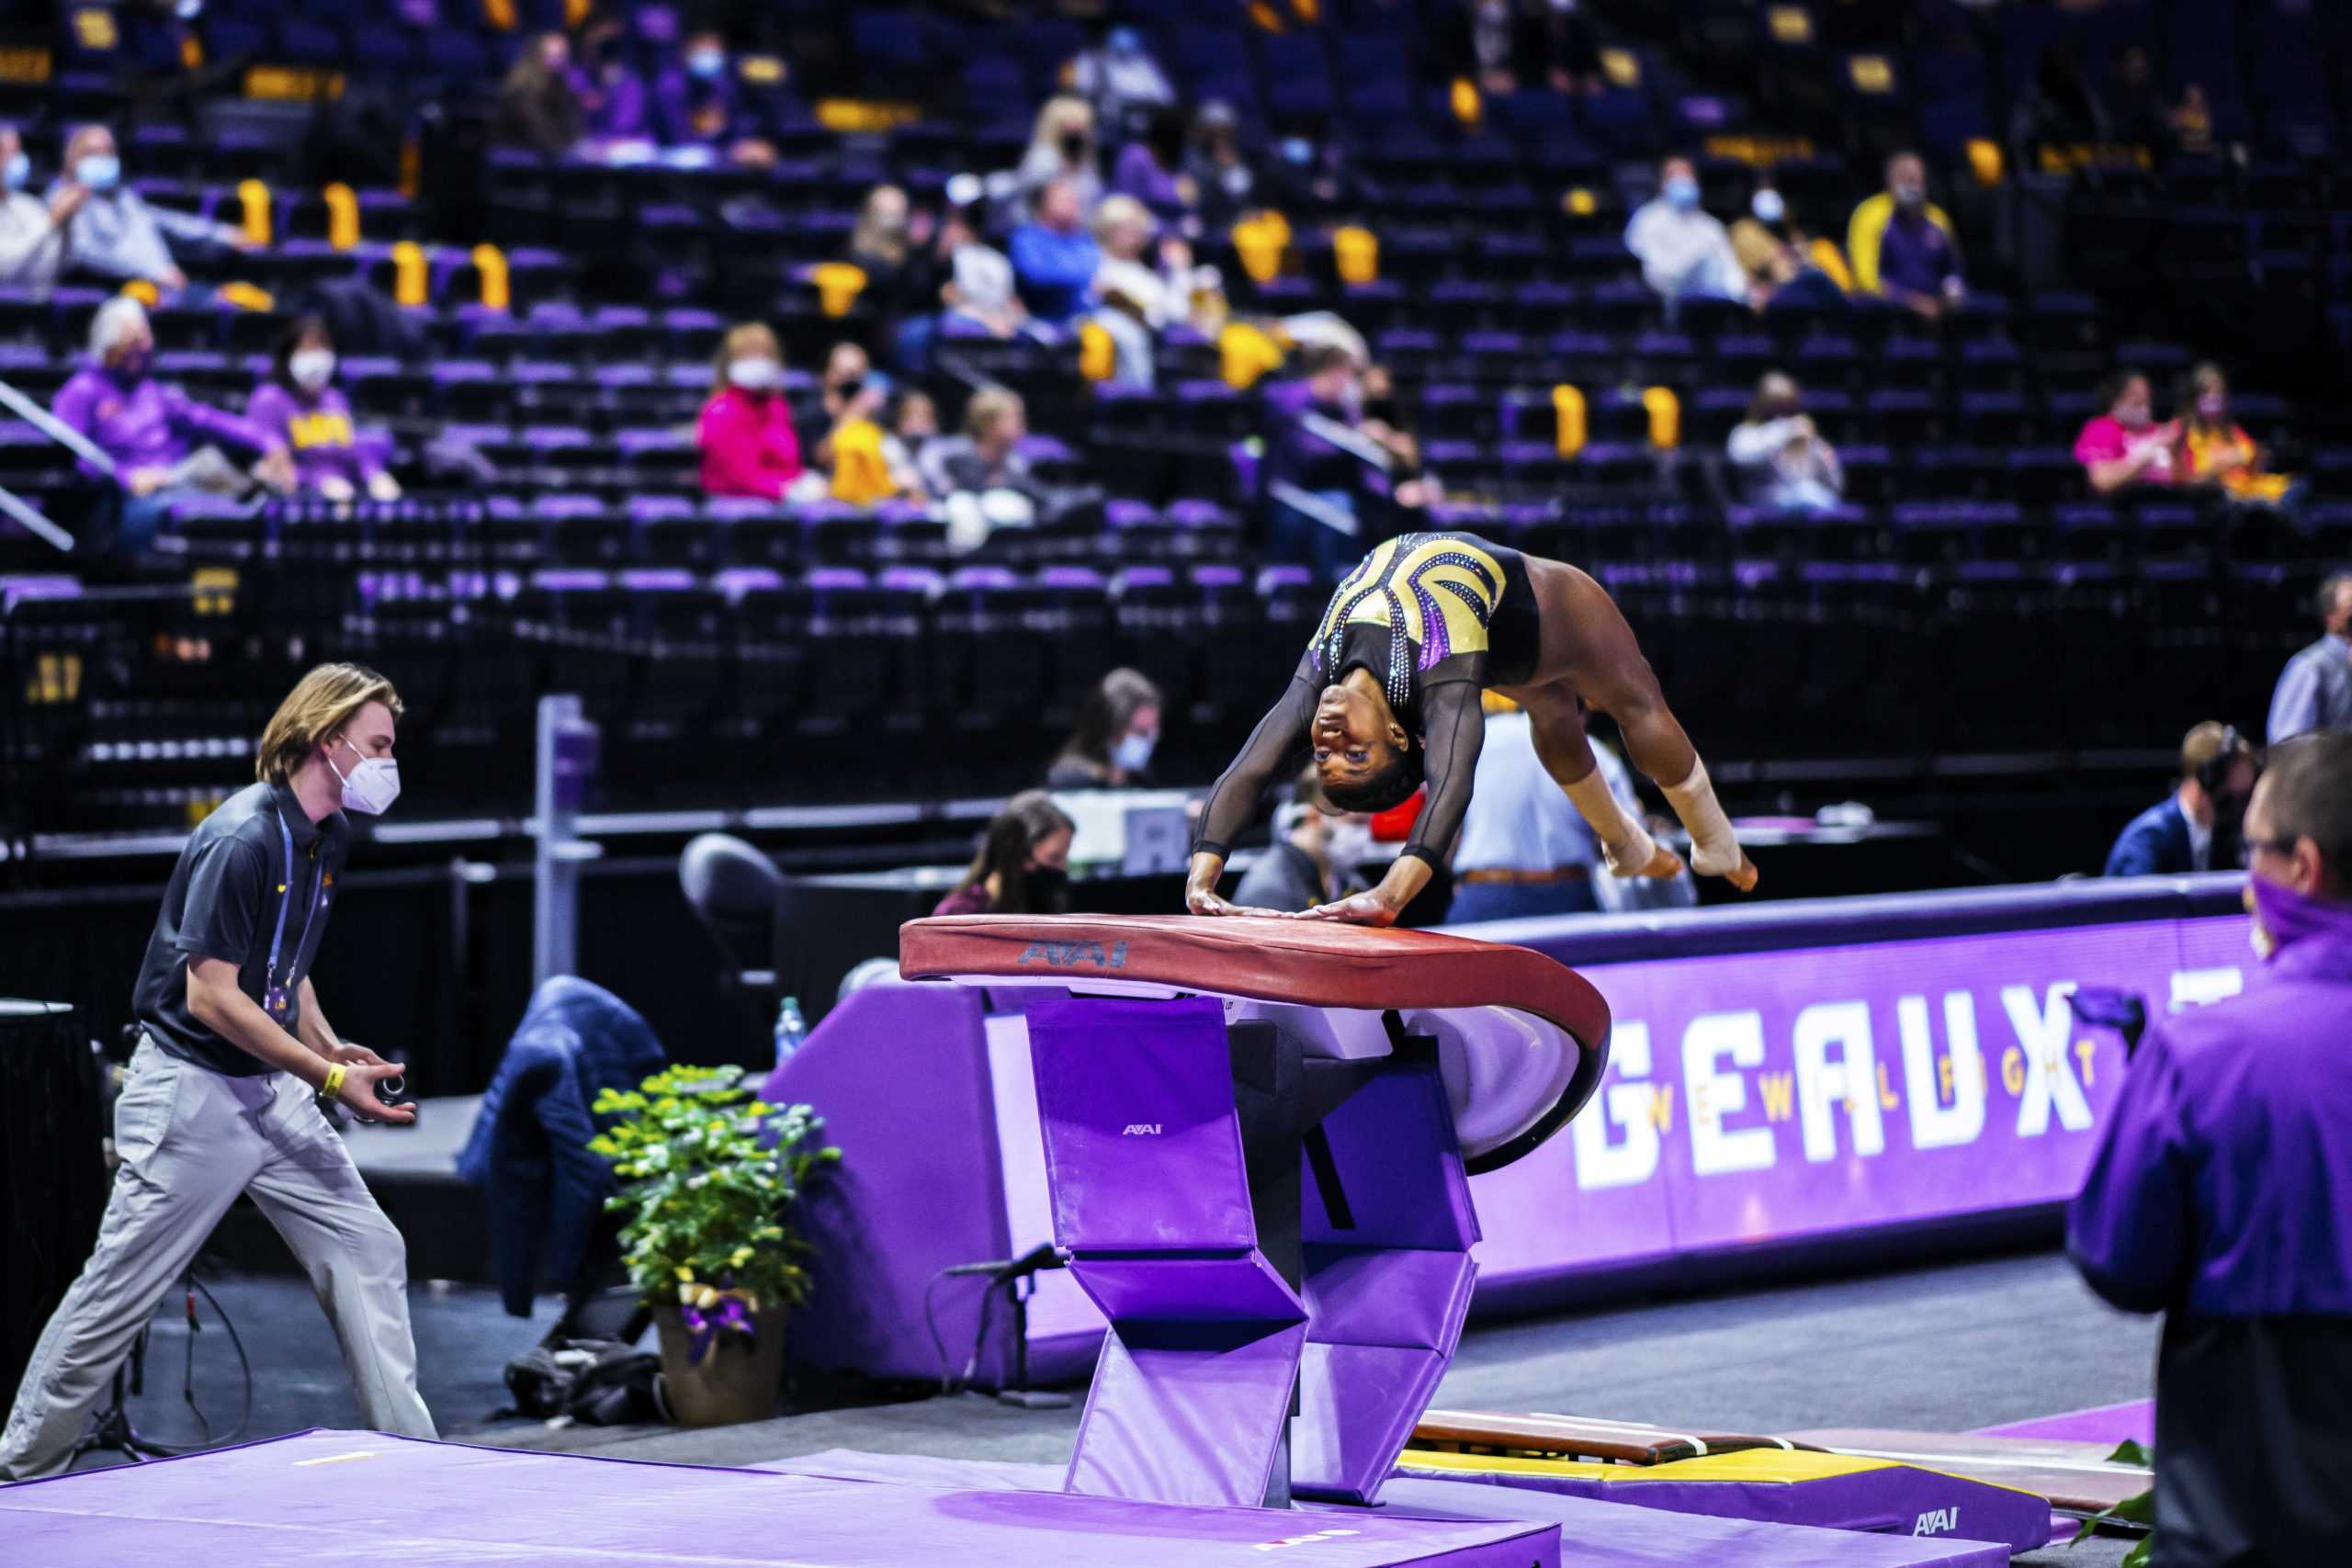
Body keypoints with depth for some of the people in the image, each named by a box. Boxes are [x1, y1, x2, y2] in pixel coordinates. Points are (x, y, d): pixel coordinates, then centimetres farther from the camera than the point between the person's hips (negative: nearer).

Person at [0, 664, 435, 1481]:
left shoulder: (325, 840, 8)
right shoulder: (242, 840, -21)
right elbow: (210, 993, -23)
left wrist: (333, 1047, 3)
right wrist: (327, 1076, -23)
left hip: (273, 1090, 9)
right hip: (192, 1092, -8)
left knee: (368, 1253, 3)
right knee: (117, 1293, -2)